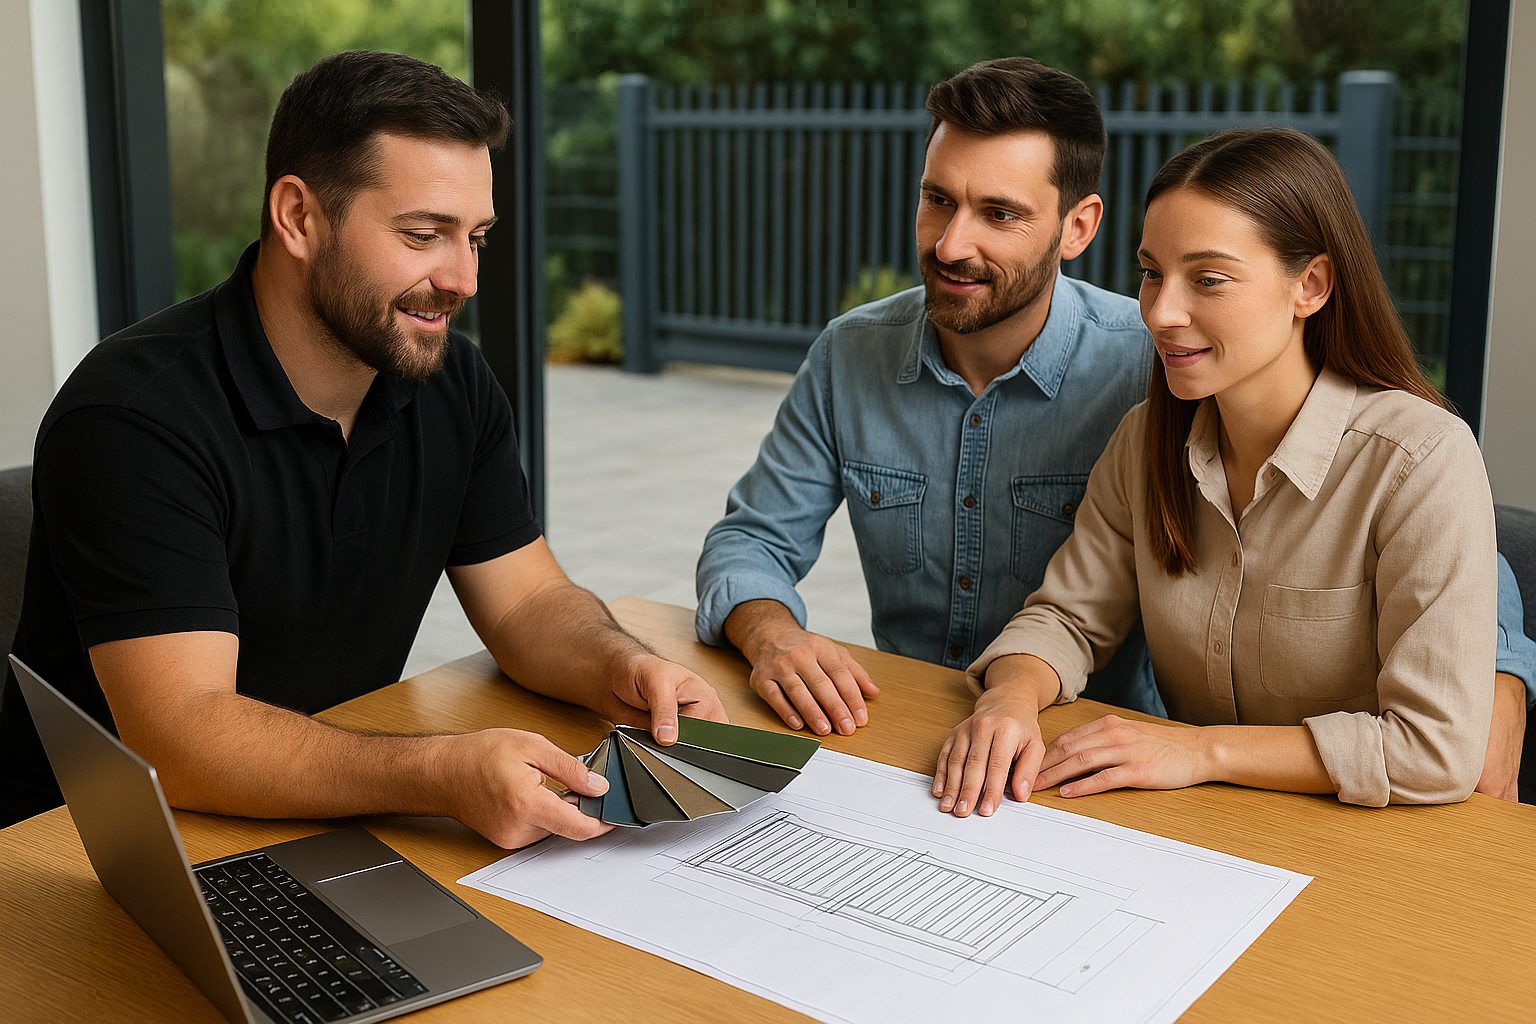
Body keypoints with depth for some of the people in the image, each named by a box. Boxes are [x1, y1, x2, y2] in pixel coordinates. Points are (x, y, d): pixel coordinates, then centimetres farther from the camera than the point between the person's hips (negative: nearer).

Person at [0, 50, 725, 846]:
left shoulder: (451, 381, 0)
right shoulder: (135, 415, -22)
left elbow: (527, 601, 5)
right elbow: (179, 740, -29)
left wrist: (620, 671, -17)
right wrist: (443, 773, -42)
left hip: (332, 820, 6)